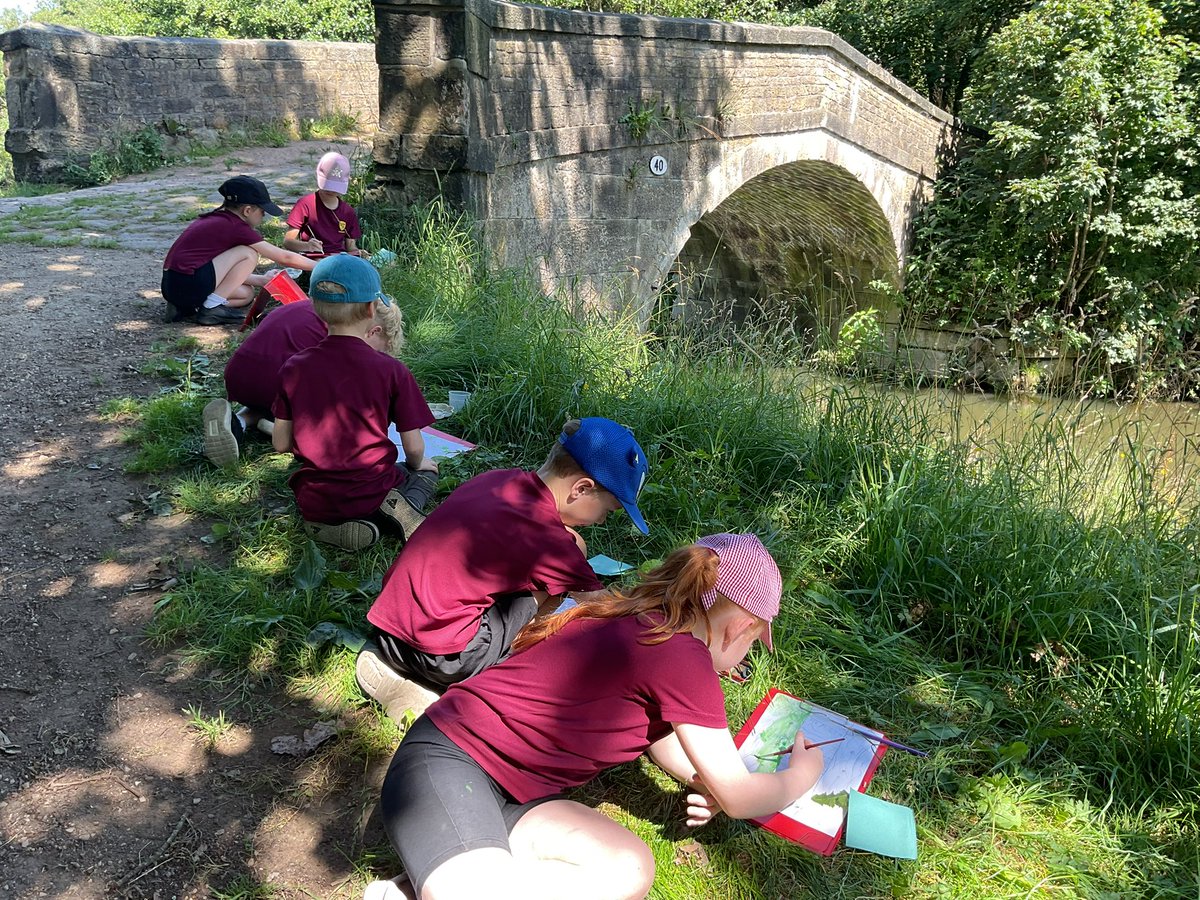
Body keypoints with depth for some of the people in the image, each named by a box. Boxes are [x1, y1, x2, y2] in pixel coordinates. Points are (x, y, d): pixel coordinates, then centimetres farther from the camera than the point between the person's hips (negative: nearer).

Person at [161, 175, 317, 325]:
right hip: (187, 285, -10)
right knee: (249, 254, -7)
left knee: (247, 294, 19)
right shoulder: (236, 227, -9)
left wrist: (262, 280, 20)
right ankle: (212, 307, -7)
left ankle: (184, 308, 9)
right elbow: (285, 258, -5)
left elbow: (230, 270, 22)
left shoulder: (214, 220, 16)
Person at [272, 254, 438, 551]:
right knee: (428, 473, 29)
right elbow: (414, 448, -8)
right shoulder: (391, 370, -14)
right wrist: (416, 465, 16)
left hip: (315, 502, 2)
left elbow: (281, 443, 0)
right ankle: (398, 509, -5)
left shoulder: (294, 368, -7)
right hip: (372, 491, -1)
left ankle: (331, 525, 4)